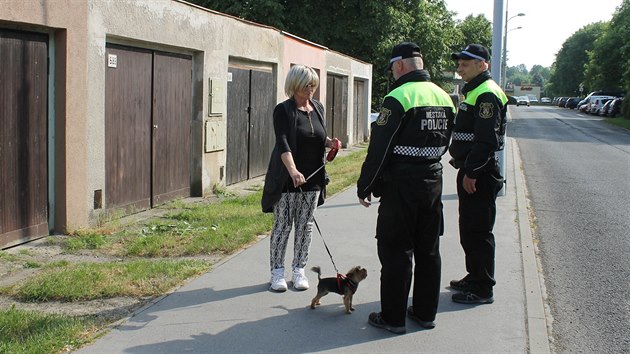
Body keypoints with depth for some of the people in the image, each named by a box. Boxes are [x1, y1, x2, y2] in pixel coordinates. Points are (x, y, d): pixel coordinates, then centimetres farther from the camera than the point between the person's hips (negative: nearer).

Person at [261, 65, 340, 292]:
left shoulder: (318, 107, 8)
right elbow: (283, 143, -22)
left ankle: (298, 269, 19)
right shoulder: (283, 110, -10)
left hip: (313, 178, 5)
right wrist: (293, 170, -37)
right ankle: (277, 271, 13)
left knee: (305, 225, 9)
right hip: (287, 179, -5)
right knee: (282, 225, 2)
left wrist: (330, 143, -2)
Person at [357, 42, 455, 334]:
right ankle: (425, 312, 24)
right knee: (428, 249, 14)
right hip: (433, 181, 7)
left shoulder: (399, 97, -16)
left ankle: (393, 317, 9)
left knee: (396, 251, 2)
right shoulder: (443, 97, 8)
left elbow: (379, 149, -16)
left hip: (402, 183, -7)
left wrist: (364, 186, -7)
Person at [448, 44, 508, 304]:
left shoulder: (487, 94, -16)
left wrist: (472, 172, -23)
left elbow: (486, 139, -23)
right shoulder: (472, 91, 17)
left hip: (480, 174, -11)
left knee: (478, 232, -4)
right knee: (468, 229, 18)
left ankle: (482, 289, 4)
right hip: (470, 170, 11)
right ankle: (474, 278, 30)